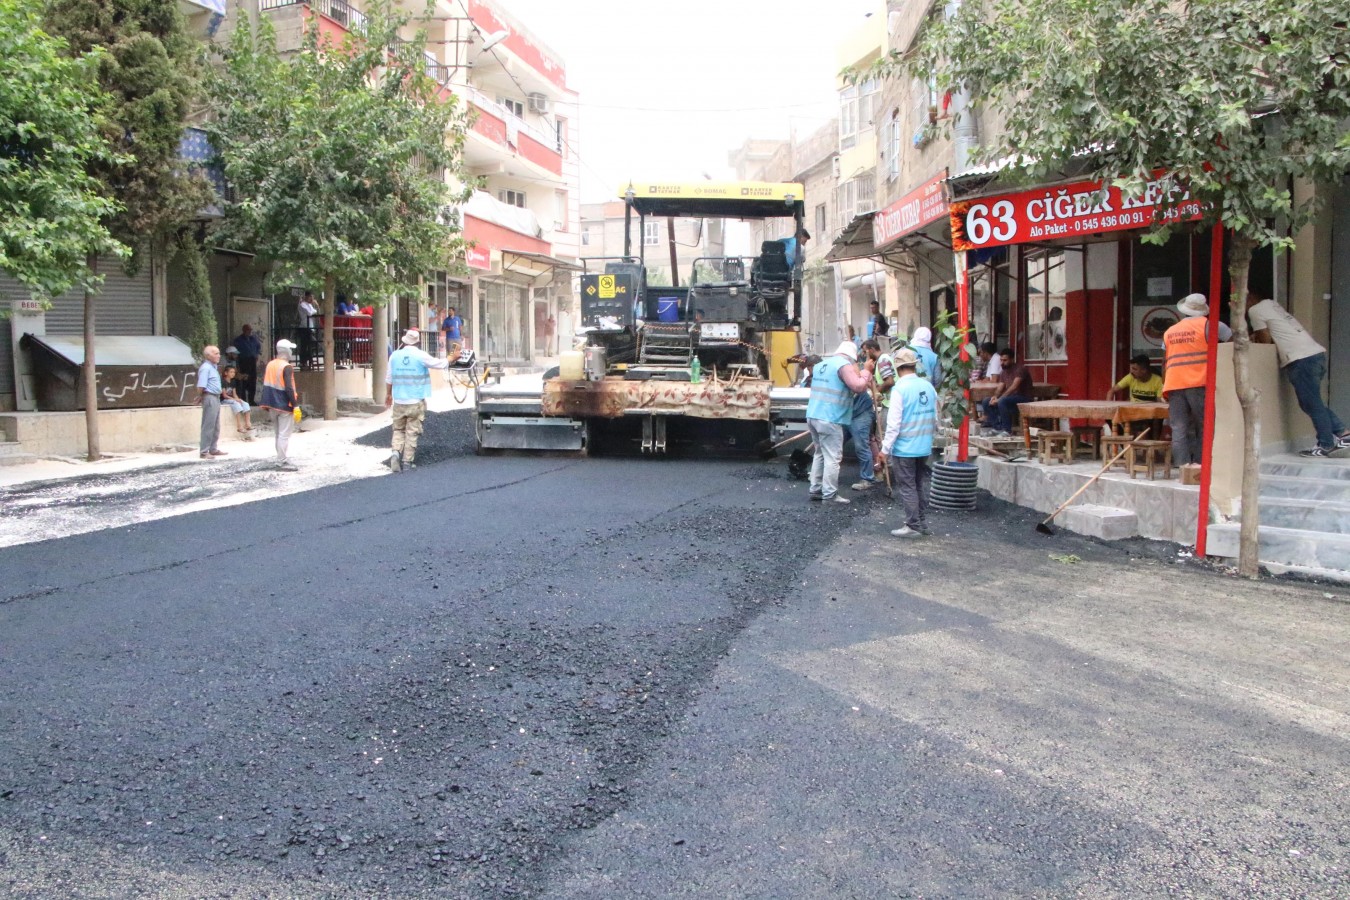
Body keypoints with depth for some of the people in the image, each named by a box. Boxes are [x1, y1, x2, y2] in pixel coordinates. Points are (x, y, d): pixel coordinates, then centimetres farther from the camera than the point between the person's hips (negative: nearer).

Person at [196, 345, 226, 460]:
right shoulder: (205, 367, -15)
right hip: (209, 398, -10)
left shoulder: (214, 367, 15)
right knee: (208, 426, -6)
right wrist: (200, 397, -8)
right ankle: (204, 452, -3)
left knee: (216, 426, 16)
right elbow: (201, 385, -21)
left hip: (216, 398, 10)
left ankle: (213, 449, 25)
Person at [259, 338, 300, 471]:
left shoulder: (270, 365, 9)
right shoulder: (286, 367, -15)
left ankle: (282, 459, 21)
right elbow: (289, 388, -20)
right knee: (284, 435, -4)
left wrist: (267, 405, 17)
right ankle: (282, 461, -5)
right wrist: (295, 405, -16)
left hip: (272, 405, 8)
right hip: (285, 405, -8)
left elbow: (266, 385, 12)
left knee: (278, 434, 15)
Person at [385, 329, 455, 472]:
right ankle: (407, 461, 7)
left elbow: (389, 378, 11)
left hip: (399, 401, 3)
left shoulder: (395, 355, 1)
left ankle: (395, 452, -7)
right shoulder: (421, 356, -10)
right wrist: (453, 357, 20)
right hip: (416, 401, -3)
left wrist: (389, 394, 27)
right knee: (412, 432, 6)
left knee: (398, 430, 15)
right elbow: (441, 364, 0)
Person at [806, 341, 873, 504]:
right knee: (832, 458, -2)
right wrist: (866, 375, -2)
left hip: (813, 416, 8)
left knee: (820, 454, 19)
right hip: (830, 419, -8)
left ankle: (815, 489, 21)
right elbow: (858, 387, -21)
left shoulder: (821, 364, 18)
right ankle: (830, 495, -1)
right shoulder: (845, 365, -9)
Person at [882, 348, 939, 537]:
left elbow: (894, 422, -16)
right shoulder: (929, 386, 3)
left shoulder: (900, 389, -16)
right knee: (921, 484, 17)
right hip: (924, 447, 6)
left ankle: (912, 525, 4)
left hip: (903, 448, -6)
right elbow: (935, 418, 10)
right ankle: (923, 523, 24)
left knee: (907, 487, 1)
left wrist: (886, 448, -10)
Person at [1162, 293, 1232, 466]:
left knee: (1179, 429, 1)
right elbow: (1234, 337, 5)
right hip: (1198, 384, -3)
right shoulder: (1207, 325, 3)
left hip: (1174, 386, 4)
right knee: (1204, 426, 3)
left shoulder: (1169, 332, 16)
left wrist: (1165, 386, 23)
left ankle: (1182, 464, -4)